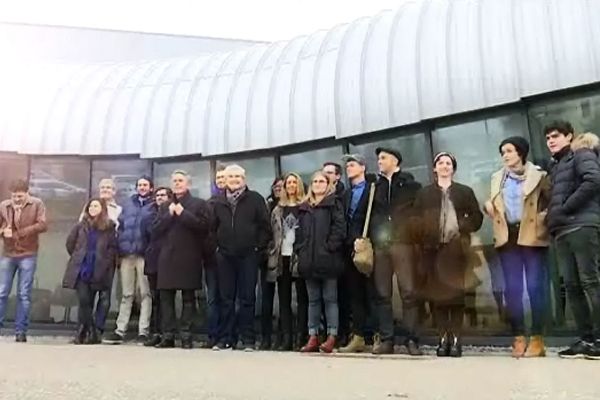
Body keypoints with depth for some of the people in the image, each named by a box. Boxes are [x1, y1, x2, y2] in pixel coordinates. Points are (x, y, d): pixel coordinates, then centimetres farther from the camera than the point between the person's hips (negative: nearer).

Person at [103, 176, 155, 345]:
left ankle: (143, 331, 0)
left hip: (145, 254, -3)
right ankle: (120, 330, 9)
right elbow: (120, 227, 14)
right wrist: (119, 250, 4)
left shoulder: (154, 206, 6)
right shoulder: (127, 205, 18)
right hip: (127, 254, 4)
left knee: (145, 293, -2)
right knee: (127, 294, 7)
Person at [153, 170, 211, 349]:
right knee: (166, 297, 3)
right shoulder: (164, 206, 18)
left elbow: (204, 226, -12)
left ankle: (186, 336, 5)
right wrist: (169, 215, -5)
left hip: (189, 258, -4)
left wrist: (183, 213, -12)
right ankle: (168, 336, 9)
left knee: (188, 298, 1)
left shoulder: (199, 204, 4)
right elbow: (155, 231, 8)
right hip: (167, 258, 4)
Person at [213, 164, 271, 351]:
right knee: (226, 299, 7)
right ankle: (225, 339, 14)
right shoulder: (219, 202, 11)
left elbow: (265, 226, -2)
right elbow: (213, 227, 16)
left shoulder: (255, 199, 1)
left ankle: (248, 339, 8)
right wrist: (217, 246, 6)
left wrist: (258, 248, -6)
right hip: (225, 256, 3)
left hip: (248, 256, -3)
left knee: (247, 298, 1)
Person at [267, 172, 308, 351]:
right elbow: (272, 234, 14)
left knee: (302, 298, 1)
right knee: (284, 300, 6)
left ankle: (302, 337, 4)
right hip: (282, 258, 4)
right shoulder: (278, 209, 16)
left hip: (299, 257, -4)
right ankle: (286, 338, 10)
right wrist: (272, 255, 4)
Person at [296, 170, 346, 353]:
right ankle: (313, 337, 13)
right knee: (313, 299, 9)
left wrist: (329, 247, -14)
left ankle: (331, 336, 3)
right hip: (309, 260, 6)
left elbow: (339, 227, -8)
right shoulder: (304, 206, 19)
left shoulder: (334, 202, 2)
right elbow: (300, 231, 19)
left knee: (330, 298, -1)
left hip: (328, 259, -5)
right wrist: (299, 249, 6)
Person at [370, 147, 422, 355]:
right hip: (380, 245, 3)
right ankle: (386, 340, 7)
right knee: (382, 294, 2)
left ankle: (412, 340, -1)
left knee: (409, 292, -7)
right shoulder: (376, 187, 17)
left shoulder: (411, 184, 9)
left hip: (403, 242, -3)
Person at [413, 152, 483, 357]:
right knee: (437, 294, -4)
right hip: (433, 249, 1)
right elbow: (416, 221, 9)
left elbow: (477, 217, 9)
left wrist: (462, 228, -7)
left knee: (456, 293, -6)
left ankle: (456, 339, -2)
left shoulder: (465, 191, 14)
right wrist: (423, 240, -5)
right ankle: (444, 338, 1)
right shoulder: (424, 193, 15)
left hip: (456, 249, -1)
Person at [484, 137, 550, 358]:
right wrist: (489, 207, 1)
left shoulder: (538, 176, 1)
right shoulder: (498, 178, 16)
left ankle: (537, 339, 1)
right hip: (508, 236, 4)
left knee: (535, 287, -5)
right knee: (512, 288, 1)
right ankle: (518, 338, 6)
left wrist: (542, 222, -17)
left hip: (531, 236, -4)